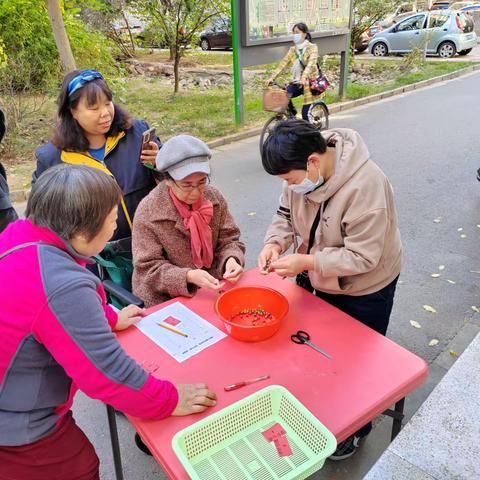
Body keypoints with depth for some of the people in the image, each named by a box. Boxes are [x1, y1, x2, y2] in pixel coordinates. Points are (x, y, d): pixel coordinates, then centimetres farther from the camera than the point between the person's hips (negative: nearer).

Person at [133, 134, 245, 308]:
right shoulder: (148, 212, -15)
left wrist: (231, 259, -19)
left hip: (212, 288, 4)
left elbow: (229, 240, 4)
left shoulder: (214, 198, -3)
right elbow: (148, 268, -13)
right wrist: (188, 276, -29)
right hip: (166, 300, -4)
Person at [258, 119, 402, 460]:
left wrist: (306, 262, -36)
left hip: (365, 289, -6)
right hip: (323, 282, 6)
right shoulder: (304, 173, -15)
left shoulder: (365, 185, -36)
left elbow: (362, 257, -32)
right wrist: (275, 242, -22)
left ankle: (356, 429, 41)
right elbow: (286, 214, -2)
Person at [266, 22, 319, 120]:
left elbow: (310, 64, -23)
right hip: (297, 82, 5)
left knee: (306, 113, -10)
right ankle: (292, 113, 5)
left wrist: (304, 78, -41)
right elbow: (283, 64, 1)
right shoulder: (293, 49, 10)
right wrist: (272, 77, -14)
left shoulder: (312, 47, -6)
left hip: (309, 82, -5)